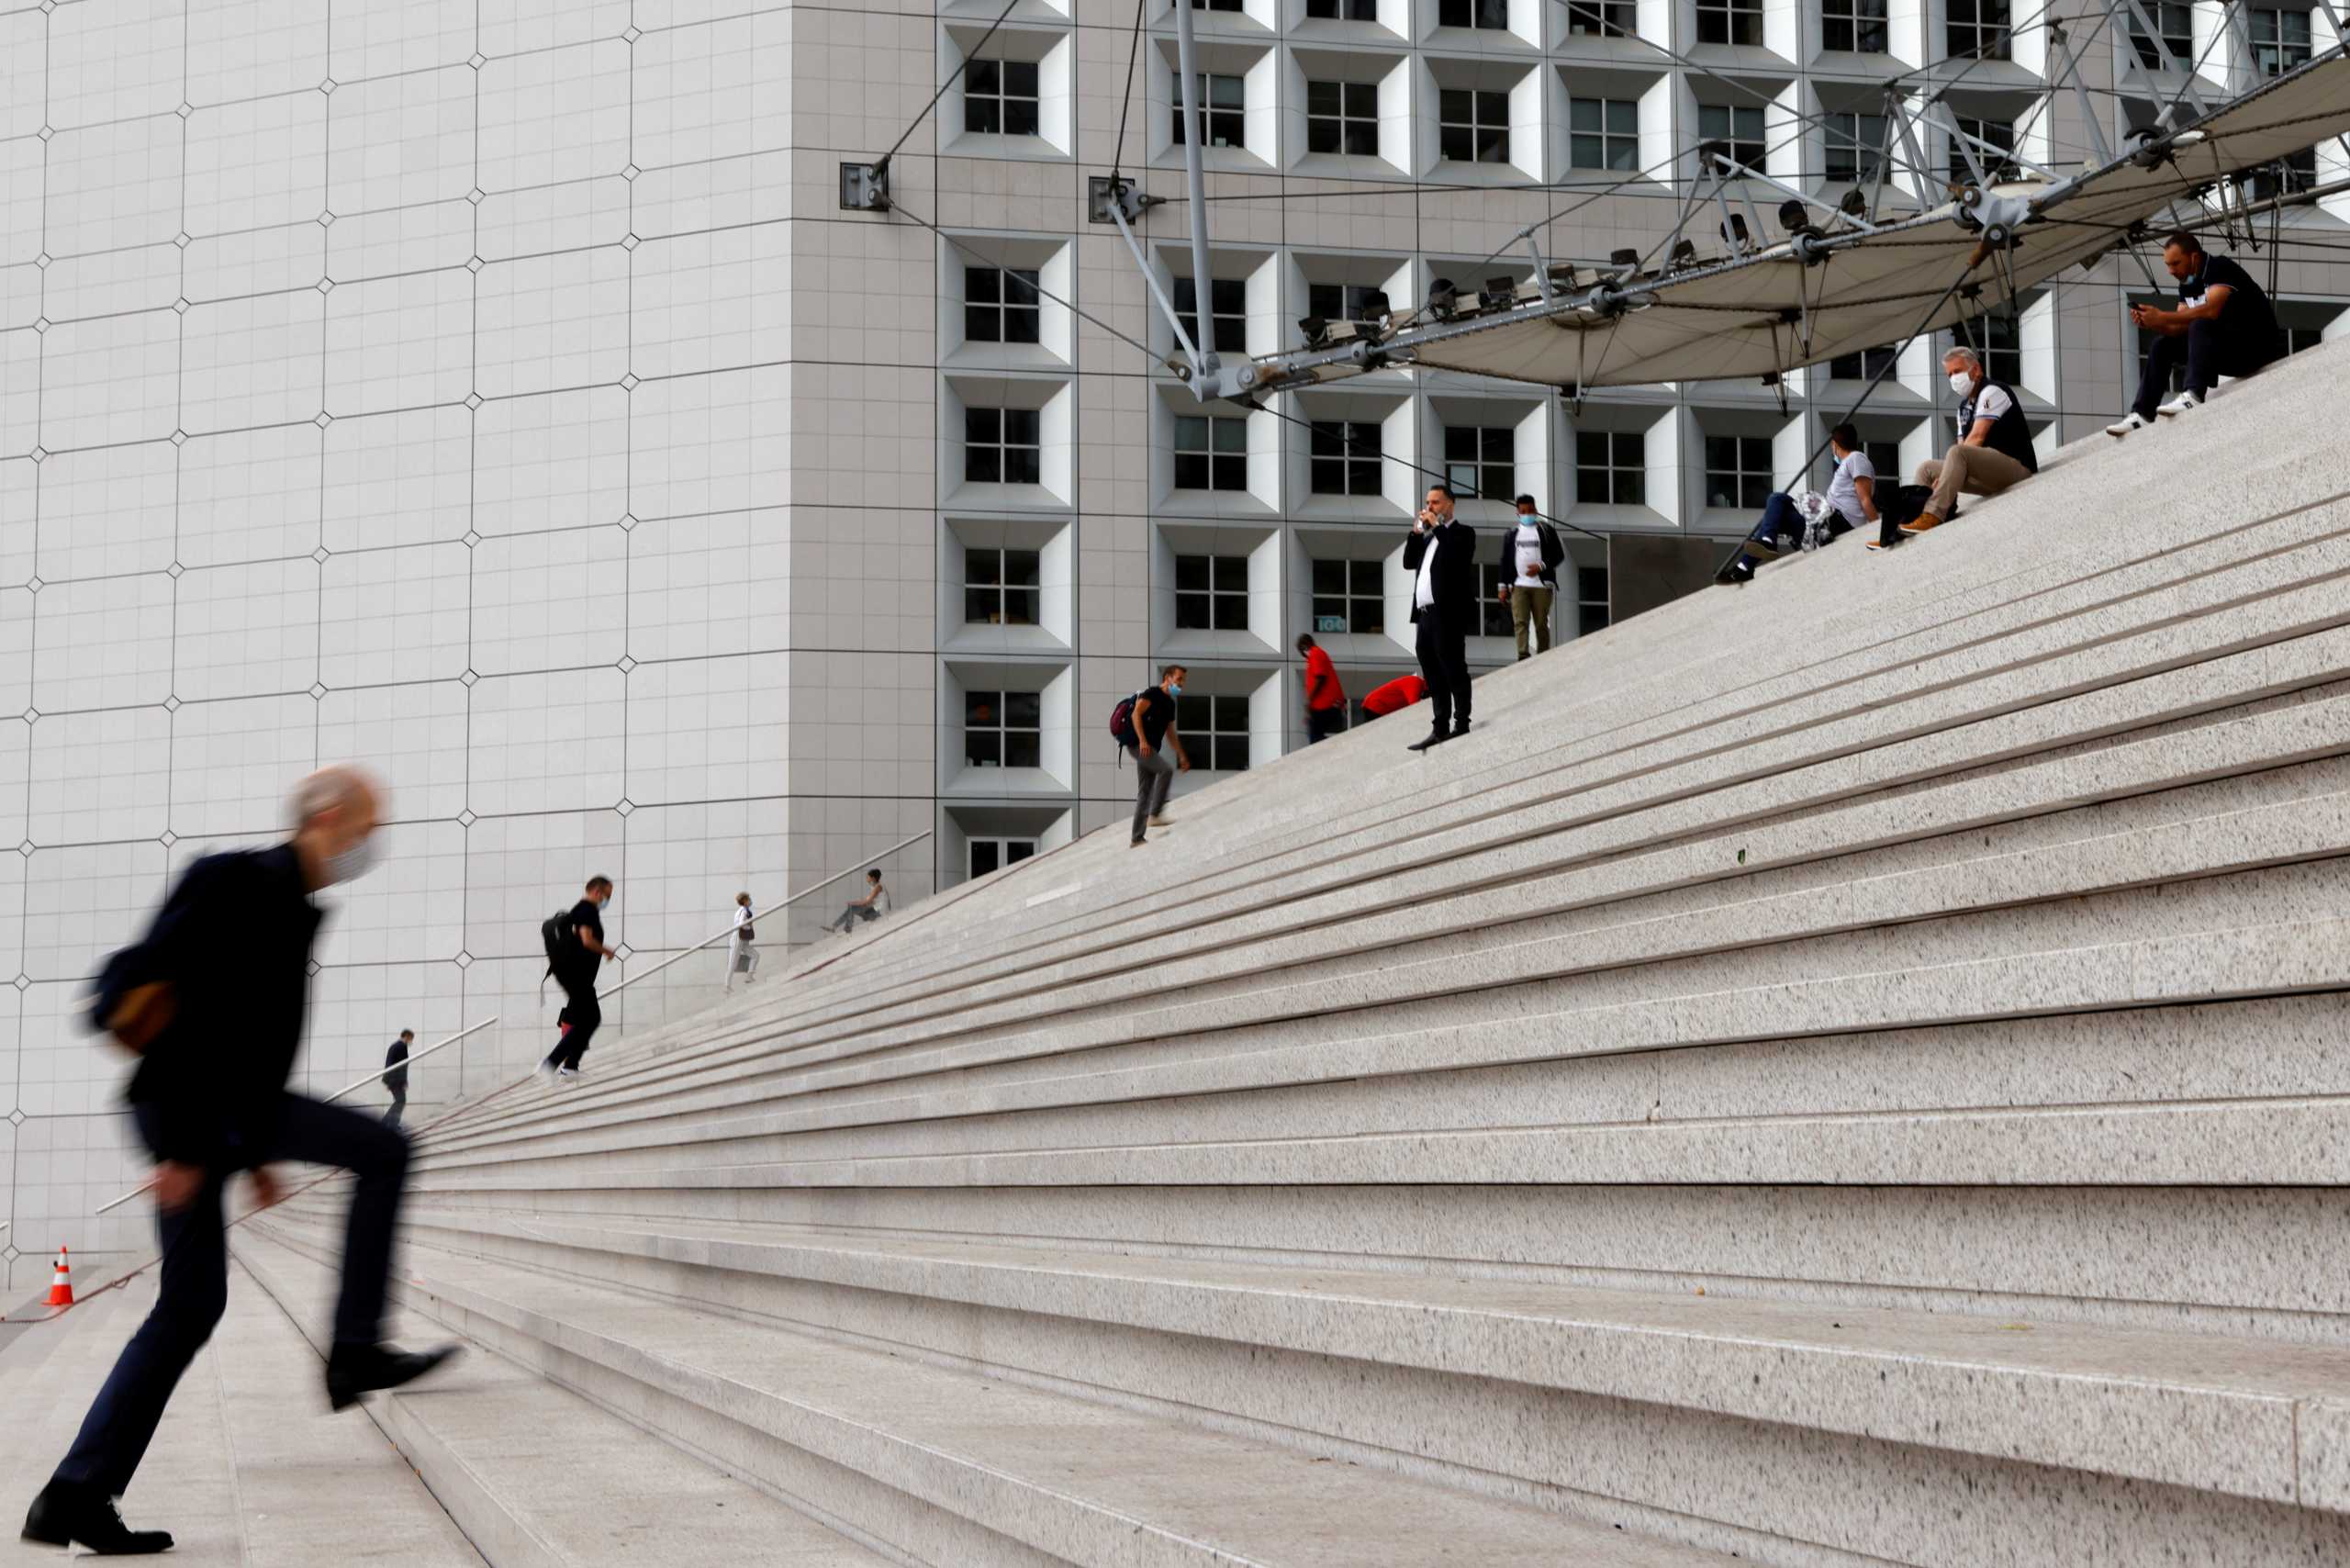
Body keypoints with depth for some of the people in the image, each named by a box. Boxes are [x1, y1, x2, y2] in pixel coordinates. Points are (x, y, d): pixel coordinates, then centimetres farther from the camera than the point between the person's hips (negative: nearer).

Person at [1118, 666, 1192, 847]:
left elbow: (1171, 732, 28)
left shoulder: (1169, 703, 21)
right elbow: (1136, 714, -18)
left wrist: (1182, 756, 25)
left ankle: (1136, 839, 7)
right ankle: (1155, 815, -24)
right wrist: (1142, 740, -28)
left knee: (1145, 793, 6)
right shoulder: (1151, 694, -6)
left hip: (1151, 749, 9)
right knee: (1166, 770, -24)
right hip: (1137, 744, -9)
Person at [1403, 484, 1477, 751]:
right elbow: (1408, 563, 16)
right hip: (1425, 615, 8)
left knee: (1453, 670, -5)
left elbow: (1457, 556, -19)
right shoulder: (1428, 537, 22)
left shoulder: (1462, 532, 0)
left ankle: (1461, 723, -3)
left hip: (1447, 614, -8)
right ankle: (1440, 728, 10)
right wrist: (1416, 532, 7)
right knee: (1434, 675, 8)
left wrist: (1437, 526, -12)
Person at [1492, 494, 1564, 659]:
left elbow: (1559, 554, 4)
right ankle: (1523, 656, -22)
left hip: (1542, 585, -1)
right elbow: (1504, 561, 14)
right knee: (1520, 622, -12)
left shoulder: (1547, 531, 8)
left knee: (1541, 624, 1)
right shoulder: (1511, 534, 15)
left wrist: (1541, 566, -12)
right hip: (1518, 585, 1)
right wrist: (1503, 586, 7)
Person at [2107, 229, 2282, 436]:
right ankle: (2142, 414, -4)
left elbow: (2211, 310, -30)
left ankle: (2194, 395, -44)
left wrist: (2163, 317, -27)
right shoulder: (2187, 284, 9)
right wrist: (2151, 324, -13)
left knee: (2201, 325, -31)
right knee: (2163, 345, 5)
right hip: (2226, 351, 9)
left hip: (2257, 346, -9)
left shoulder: (2220, 268, -15)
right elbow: (2181, 328, 5)